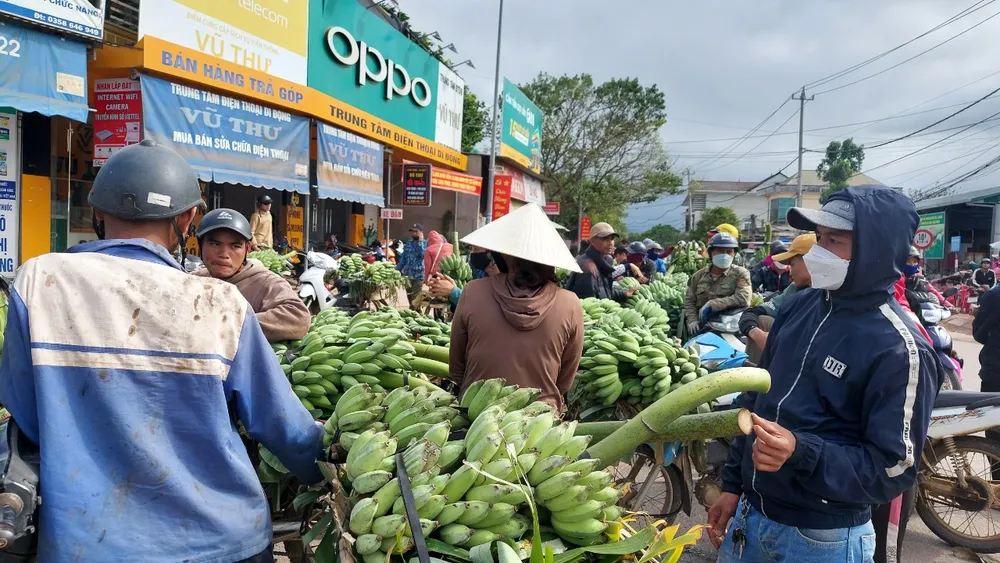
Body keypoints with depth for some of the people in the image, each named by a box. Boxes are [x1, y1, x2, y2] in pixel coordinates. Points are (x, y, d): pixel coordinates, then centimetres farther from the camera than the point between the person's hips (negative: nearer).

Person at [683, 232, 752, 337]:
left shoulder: (740, 274, 2)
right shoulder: (699, 275, 13)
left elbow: (743, 299, -14)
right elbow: (689, 300, 12)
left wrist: (712, 305, -16)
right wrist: (692, 320, -6)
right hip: (701, 328, 3)